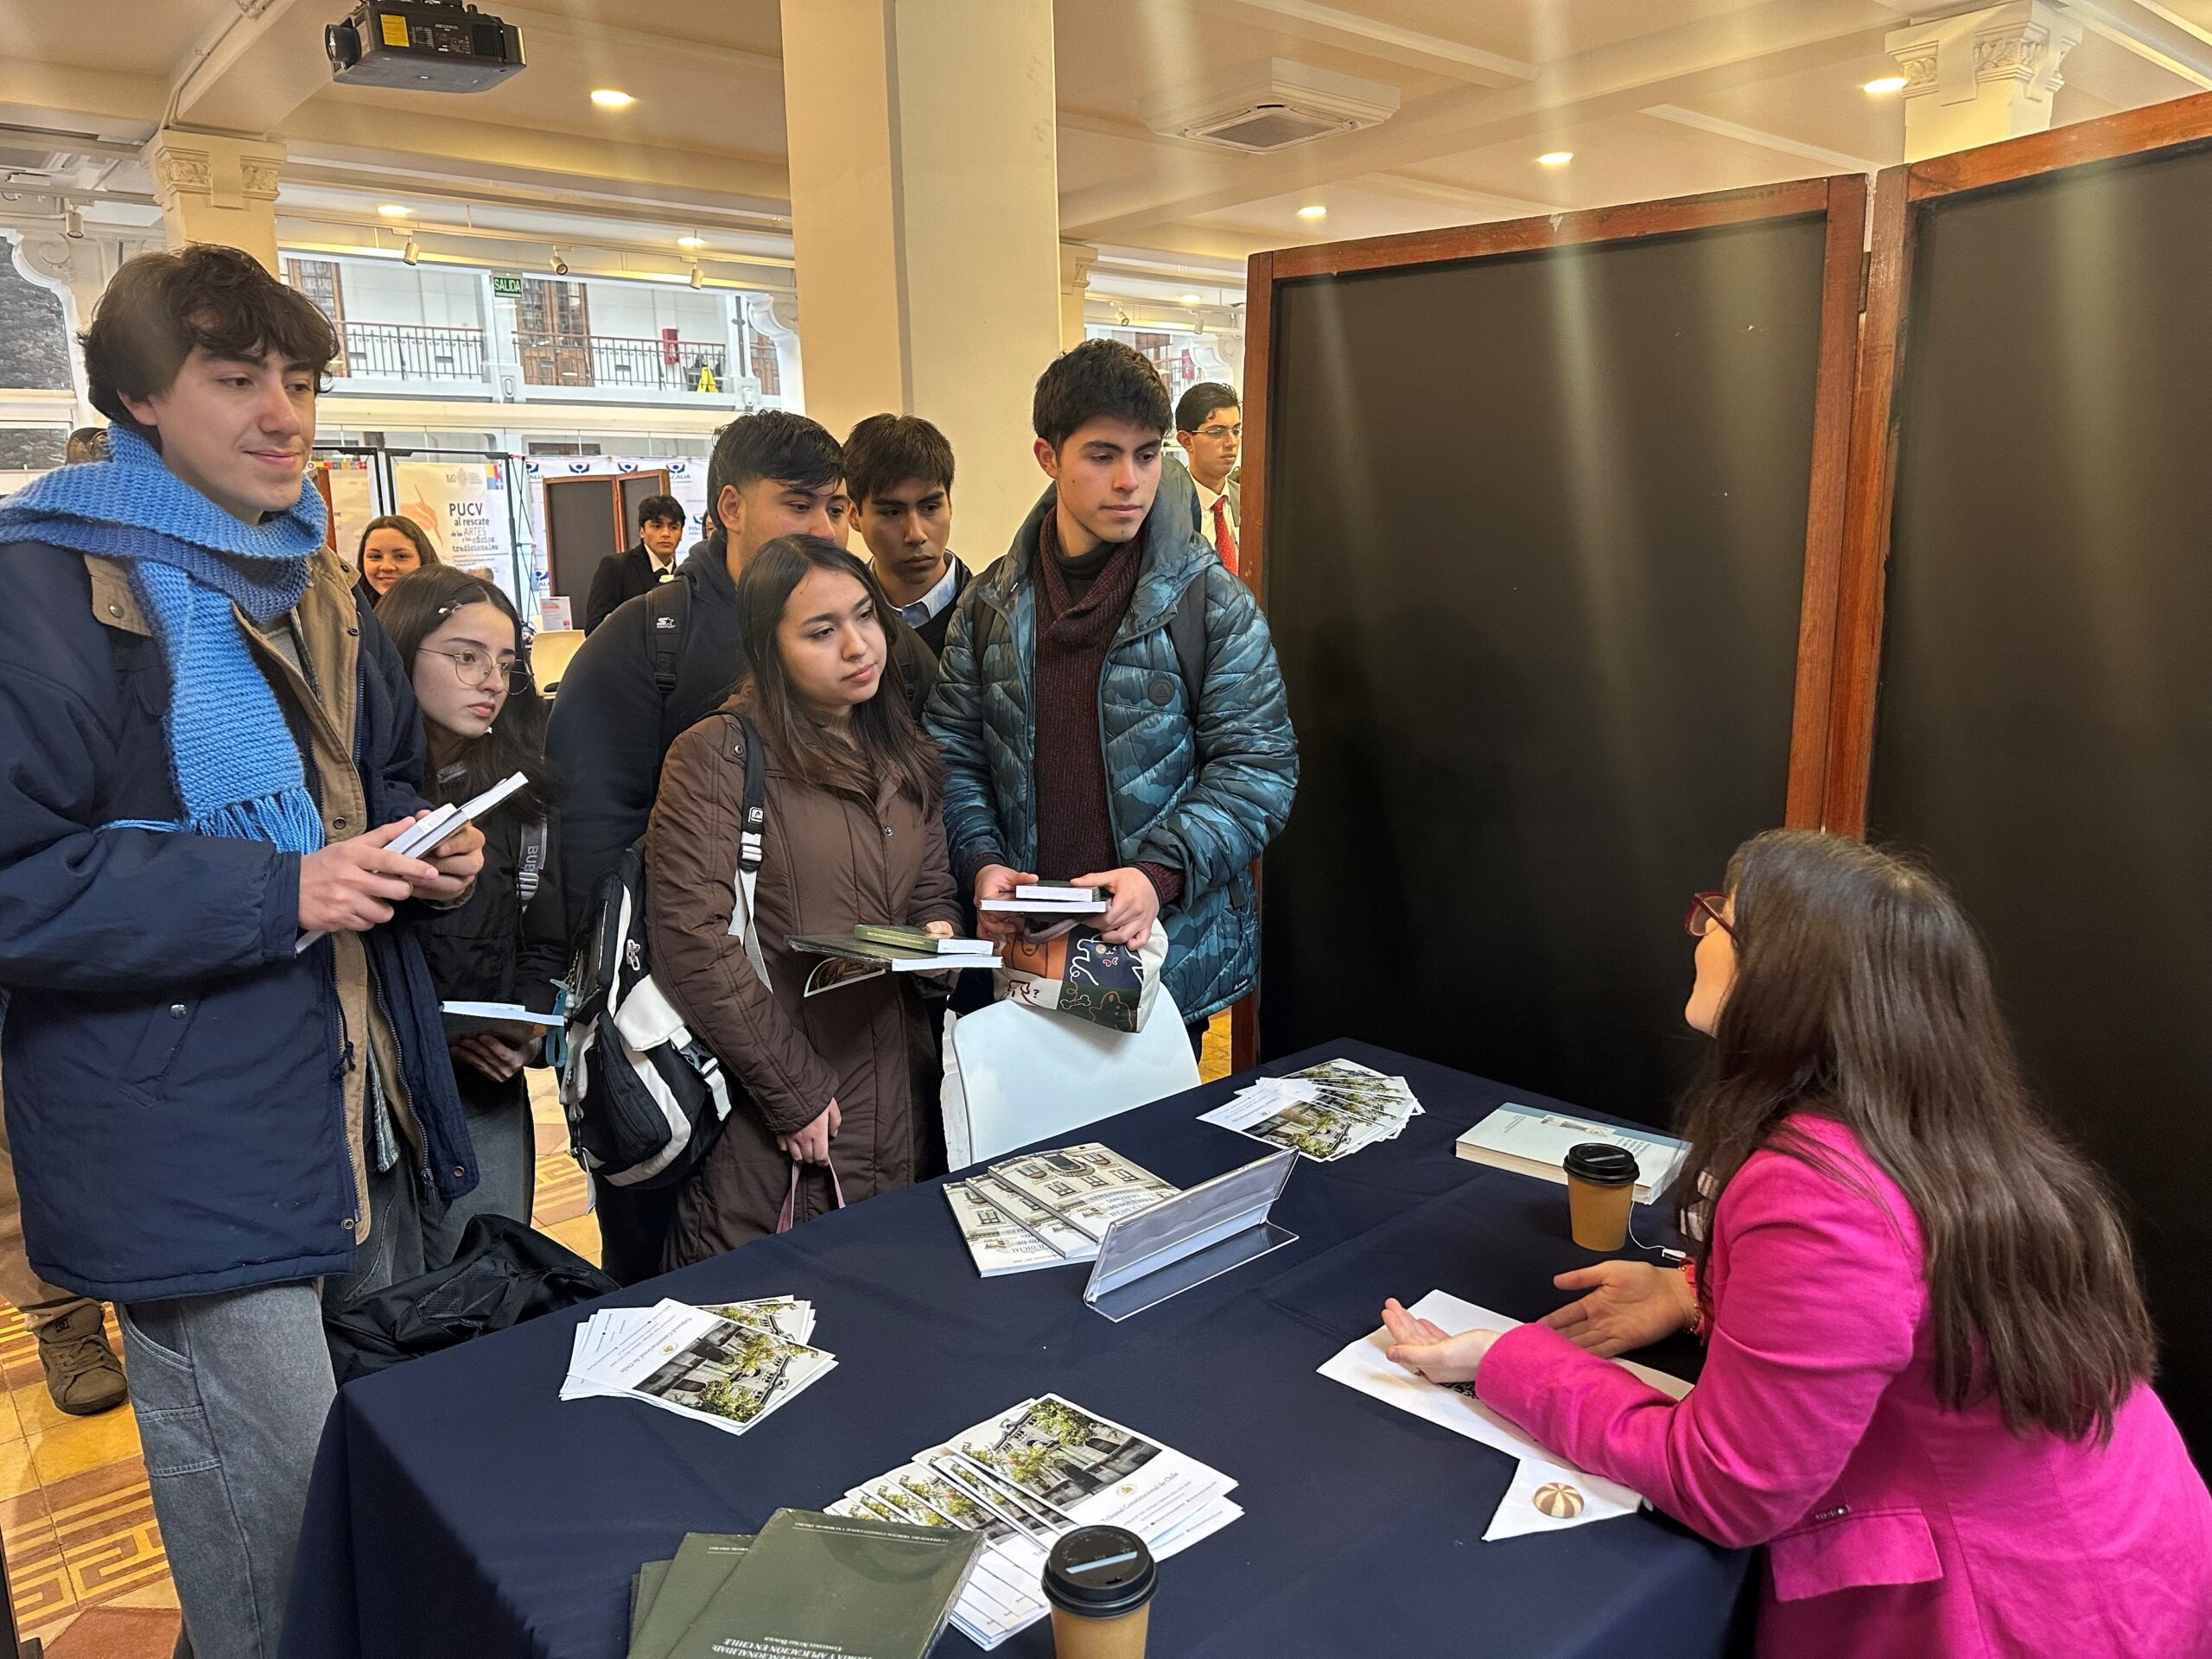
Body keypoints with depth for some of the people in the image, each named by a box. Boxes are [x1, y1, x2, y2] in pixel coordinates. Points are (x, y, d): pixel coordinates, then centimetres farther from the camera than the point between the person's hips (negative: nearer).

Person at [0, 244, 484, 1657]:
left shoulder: (315, 582, 13)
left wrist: (431, 853, 2)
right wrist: (280, 895, -23)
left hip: (360, 1106, 8)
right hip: (194, 1152, -7)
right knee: (280, 1496, 0)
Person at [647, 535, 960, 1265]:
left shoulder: (906, 756, 11)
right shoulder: (718, 754, -9)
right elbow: (689, 937, -15)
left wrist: (939, 932, -5)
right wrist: (793, 1091, -14)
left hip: (893, 1095, 6)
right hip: (762, 1121, -5)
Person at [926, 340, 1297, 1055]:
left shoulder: (1213, 602, -5)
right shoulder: (989, 604, 4)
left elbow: (1258, 764, -8)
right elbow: (954, 757, 6)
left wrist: (1160, 873, -21)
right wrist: (982, 861, -12)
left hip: (1175, 947, -2)